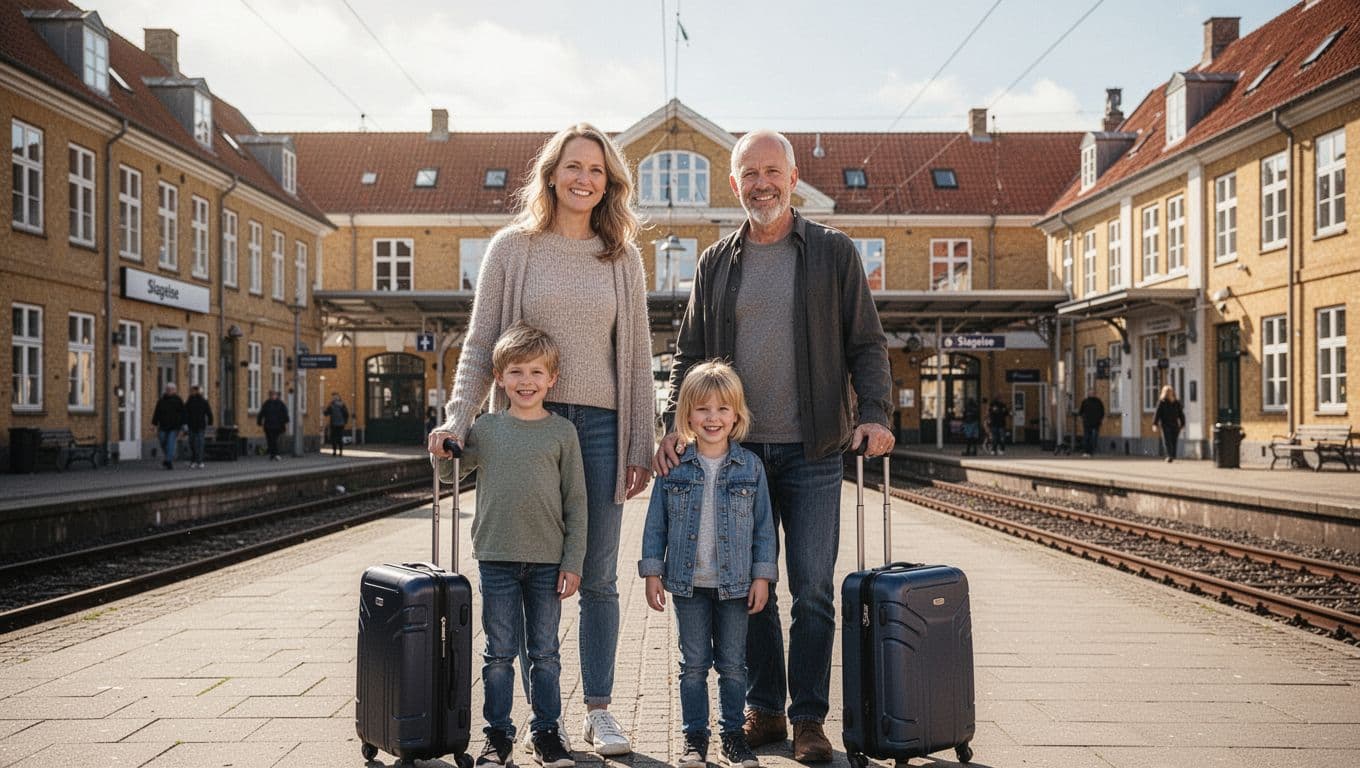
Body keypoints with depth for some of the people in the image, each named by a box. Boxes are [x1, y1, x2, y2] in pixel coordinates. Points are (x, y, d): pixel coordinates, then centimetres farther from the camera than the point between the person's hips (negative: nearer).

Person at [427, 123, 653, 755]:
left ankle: (599, 711, 17)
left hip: (601, 425, 2)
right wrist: (457, 418, -10)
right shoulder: (513, 247, 4)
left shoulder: (622, 258, 9)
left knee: (597, 579, 6)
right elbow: (480, 344, 3)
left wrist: (642, 446, 6)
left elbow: (637, 355, 10)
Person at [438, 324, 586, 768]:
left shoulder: (562, 432, -1)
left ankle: (546, 732, 22)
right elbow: (450, 474, 15)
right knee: (499, 653, 9)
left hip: (548, 561, -1)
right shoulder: (484, 429, 2)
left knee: (545, 652, 9)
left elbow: (576, 502, 0)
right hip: (496, 558, 1)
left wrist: (573, 562, -4)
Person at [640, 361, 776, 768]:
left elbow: (763, 525, 2)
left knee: (732, 664, 10)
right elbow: (656, 522, 2)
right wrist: (652, 572, -1)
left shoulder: (750, 466, -1)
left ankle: (733, 733, 23)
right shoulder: (674, 467, -2)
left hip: (735, 583, 0)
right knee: (694, 664, 9)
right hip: (689, 582, 0)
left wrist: (762, 576, -2)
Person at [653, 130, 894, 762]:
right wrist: (675, 421, -2)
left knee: (813, 591, 2)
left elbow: (866, 344, 3)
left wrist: (874, 413, -13)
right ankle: (765, 710, 22)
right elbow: (689, 353, 13)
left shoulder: (834, 253, 4)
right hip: (738, 450, 3)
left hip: (812, 451, -2)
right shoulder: (716, 264, 11)